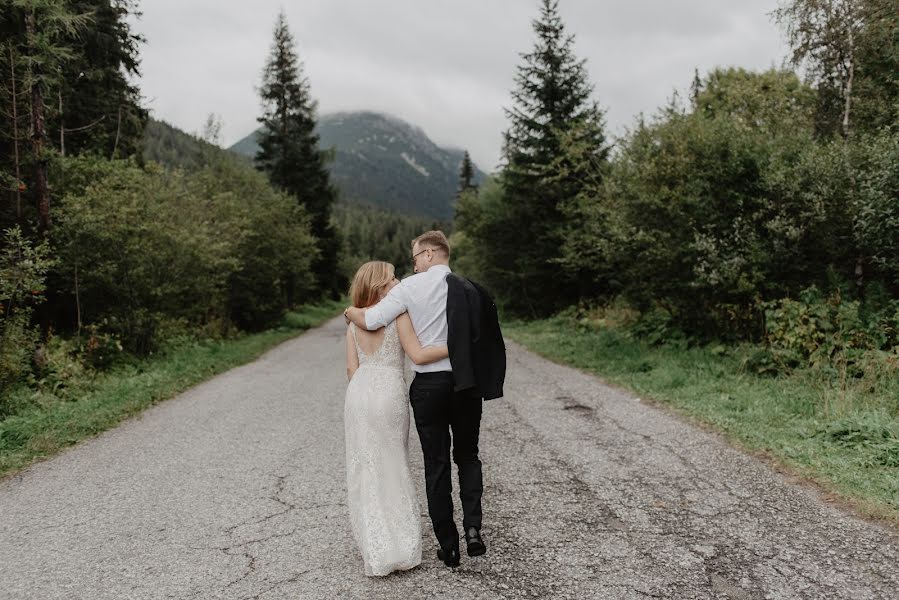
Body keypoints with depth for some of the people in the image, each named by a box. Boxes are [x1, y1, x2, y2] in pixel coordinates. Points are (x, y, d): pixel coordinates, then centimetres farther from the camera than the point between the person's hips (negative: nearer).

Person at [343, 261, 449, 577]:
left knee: (365, 471, 10)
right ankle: (402, 546, 15)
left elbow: (352, 368, 10)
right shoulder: (398, 312, -5)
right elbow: (418, 355, -13)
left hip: (358, 395, 4)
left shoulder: (354, 322, 11)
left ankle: (377, 550, 14)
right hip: (389, 394, -4)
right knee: (393, 468, 10)